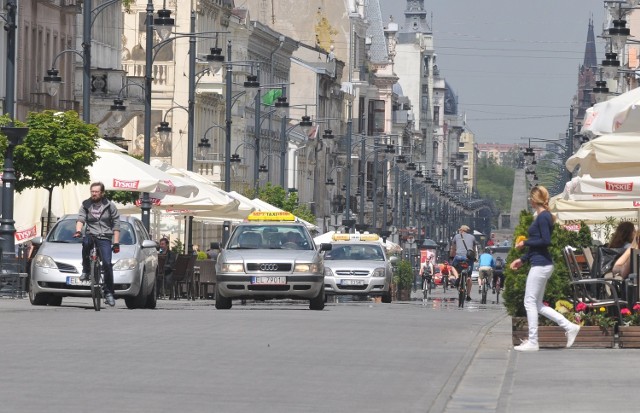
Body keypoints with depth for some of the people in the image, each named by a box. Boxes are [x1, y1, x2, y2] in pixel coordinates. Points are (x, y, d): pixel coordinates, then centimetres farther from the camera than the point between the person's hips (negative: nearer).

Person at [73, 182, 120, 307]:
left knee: (107, 264, -14)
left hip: (105, 237, -1)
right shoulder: (86, 205, 10)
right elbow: (80, 219, -2)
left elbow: (116, 225, 6)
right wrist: (78, 231, -24)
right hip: (91, 234, 1)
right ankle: (86, 271, -19)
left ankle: (109, 293, -7)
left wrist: (116, 243, -1)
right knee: (86, 242, -36)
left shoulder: (110, 206, 6)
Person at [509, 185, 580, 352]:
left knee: (530, 302, -3)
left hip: (540, 265, -10)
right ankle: (569, 326, 11)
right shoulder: (542, 216, 16)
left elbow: (545, 241, -22)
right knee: (537, 304, 12)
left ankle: (532, 342, 1)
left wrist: (525, 242, -11)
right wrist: (522, 259, 20)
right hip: (542, 264, 10)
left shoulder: (543, 217, -14)